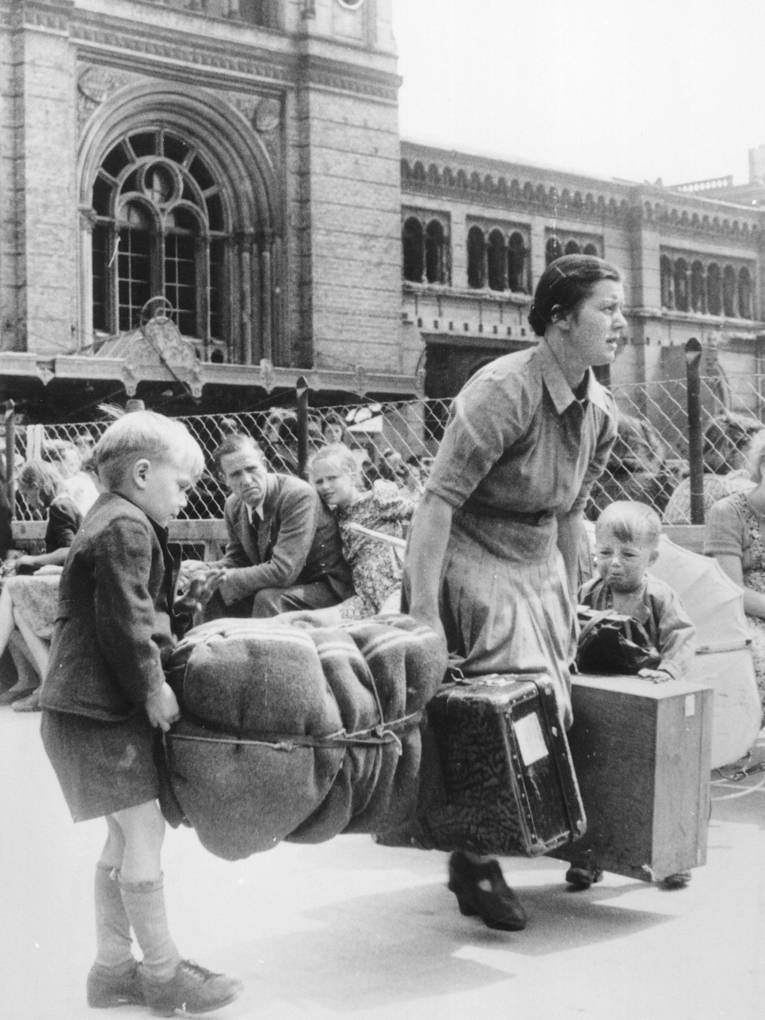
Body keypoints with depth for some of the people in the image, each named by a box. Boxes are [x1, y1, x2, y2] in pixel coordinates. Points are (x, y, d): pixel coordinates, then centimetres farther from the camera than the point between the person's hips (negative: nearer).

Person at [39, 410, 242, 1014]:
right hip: (100, 709, -11)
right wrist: (153, 690, -13)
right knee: (144, 833, -5)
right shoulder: (125, 529, -15)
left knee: (125, 839, 14)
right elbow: (123, 624, -21)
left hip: (107, 704, 11)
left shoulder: (117, 523, 19)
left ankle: (112, 968, 22)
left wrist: (168, 651, 12)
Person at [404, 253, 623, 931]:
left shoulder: (600, 412, 4)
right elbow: (438, 500, -25)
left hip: (538, 567, 7)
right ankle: (474, 867, 2)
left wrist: (569, 605, 19)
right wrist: (423, 617, -28)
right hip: (472, 561, -7)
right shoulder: (503, 391, -21)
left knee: (555, 705, 4)